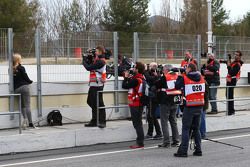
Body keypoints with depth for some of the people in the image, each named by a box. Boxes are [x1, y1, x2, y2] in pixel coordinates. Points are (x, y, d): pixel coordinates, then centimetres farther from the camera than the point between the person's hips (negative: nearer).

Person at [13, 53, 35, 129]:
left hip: (16, 89, 5)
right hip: (24, 87, -5)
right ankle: (30, 123, -9)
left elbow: (13, 80, 12)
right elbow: (26, 78, -5)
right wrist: (30, 81, 14)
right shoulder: (21, 68, -8)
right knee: (27, 105, -6)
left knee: (22, 106, 15)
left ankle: (25, 119, -1)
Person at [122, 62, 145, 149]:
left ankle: (140, 143, -1)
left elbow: (124, 86, -16)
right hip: (139, 103, 9)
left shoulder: (136, 80, -21)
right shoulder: (142, 78, 7)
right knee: (137, 123, 16)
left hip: (135, 104, -9)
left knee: (137, 123, -4)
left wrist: (126, 77, -1)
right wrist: (129, 77, 6)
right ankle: (140, 142, 23)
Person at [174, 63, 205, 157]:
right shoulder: (201, 78, 4)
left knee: (186, 129, -1)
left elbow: (177, 86, 2)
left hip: (189, 107, -5)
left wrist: (179, 76, 15)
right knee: (196, 128, 14)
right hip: (199, 106, 5)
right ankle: (198, 150, 14)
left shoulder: (184, 78, -9)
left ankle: (183, 151, -3)